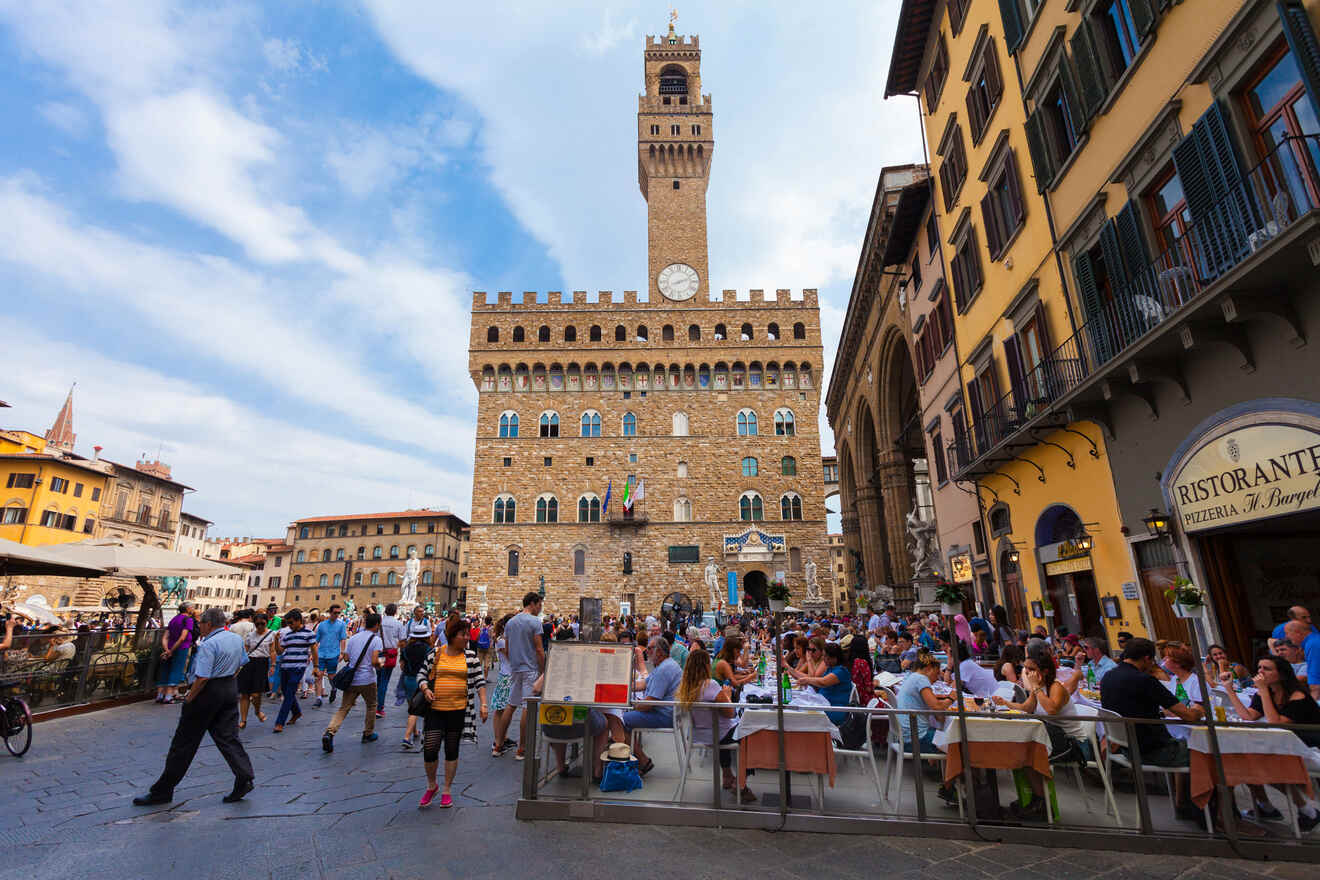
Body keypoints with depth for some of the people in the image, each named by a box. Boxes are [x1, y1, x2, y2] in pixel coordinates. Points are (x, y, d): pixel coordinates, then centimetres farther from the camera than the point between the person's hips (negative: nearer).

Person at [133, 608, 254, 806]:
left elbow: (202, 677, -23)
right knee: (227, 737, 9)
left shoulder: (209, 644, -19)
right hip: (231, 689, 7)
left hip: (208, 692, -7)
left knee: (184, 741, 7)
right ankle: (244, 778, 0)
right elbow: (240, 664, 17)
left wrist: (189, 699, -11)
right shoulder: (237, 639, 7)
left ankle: (162, 791, 19)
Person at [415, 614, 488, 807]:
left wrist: (483, 704, -5)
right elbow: (422, 674, 10)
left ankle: (447, 791, 27)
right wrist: (425, 689, -9)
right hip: (436, 710, 0)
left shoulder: (471, 656, 1)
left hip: (459, 710, 0)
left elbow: (479, 681, 2)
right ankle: (431, 786, 24)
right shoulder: (435, 654, 1)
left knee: (452, 750, 9)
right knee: (430, 749, -4)